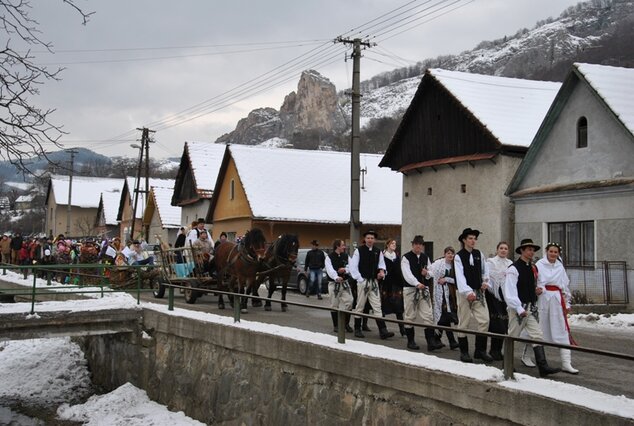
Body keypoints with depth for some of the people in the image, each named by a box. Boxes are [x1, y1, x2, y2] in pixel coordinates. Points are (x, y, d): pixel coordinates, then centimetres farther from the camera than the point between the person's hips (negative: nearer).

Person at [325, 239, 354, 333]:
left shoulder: (346, 256, 8)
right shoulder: (329, 257, -7)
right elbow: (330, 270, -21)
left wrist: (345, 270, -16)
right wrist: (336, 277, -38)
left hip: (344, 283, 3)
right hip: (333, 283, -3)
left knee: (348, 302, -5)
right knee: (334, 305, 4)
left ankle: (346, 323, 10)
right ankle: (336, 325, 17)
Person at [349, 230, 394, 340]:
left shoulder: (378, 251, 6)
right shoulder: (359, 251, -5)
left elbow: (381, 264, 15)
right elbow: (352, 267, -6)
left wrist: (382, 271, -7)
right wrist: (360, 279, -11)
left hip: (374, 282, 4)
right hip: (363, 281, -3)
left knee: (377, 306, 0)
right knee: (360, 306, 5)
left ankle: (383, 331, -4)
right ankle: (357, 330, 16)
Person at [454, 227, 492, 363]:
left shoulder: (479, 254, 9)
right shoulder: (459, 257, -6)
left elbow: (484, 270, 20)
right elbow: (460, 276, -16)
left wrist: (486, 282, 2)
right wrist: (468, 292, -27)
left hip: (479, 292, 4)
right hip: (464, 293, -4)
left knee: (484, 320, -4)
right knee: (463, 322, 3)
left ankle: (480, 350, 8)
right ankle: (464, 352, 13)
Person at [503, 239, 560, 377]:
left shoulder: (534, 268, 12)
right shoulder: (514, 269, -12)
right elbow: (510, 292, -17)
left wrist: (539, 290, 5)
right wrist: (519, 309, -20)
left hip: (531, 308, 7)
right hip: (518, 308, -7)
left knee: (537, 336, -2)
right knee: (512, 336, 5)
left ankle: (543, 367, -6)